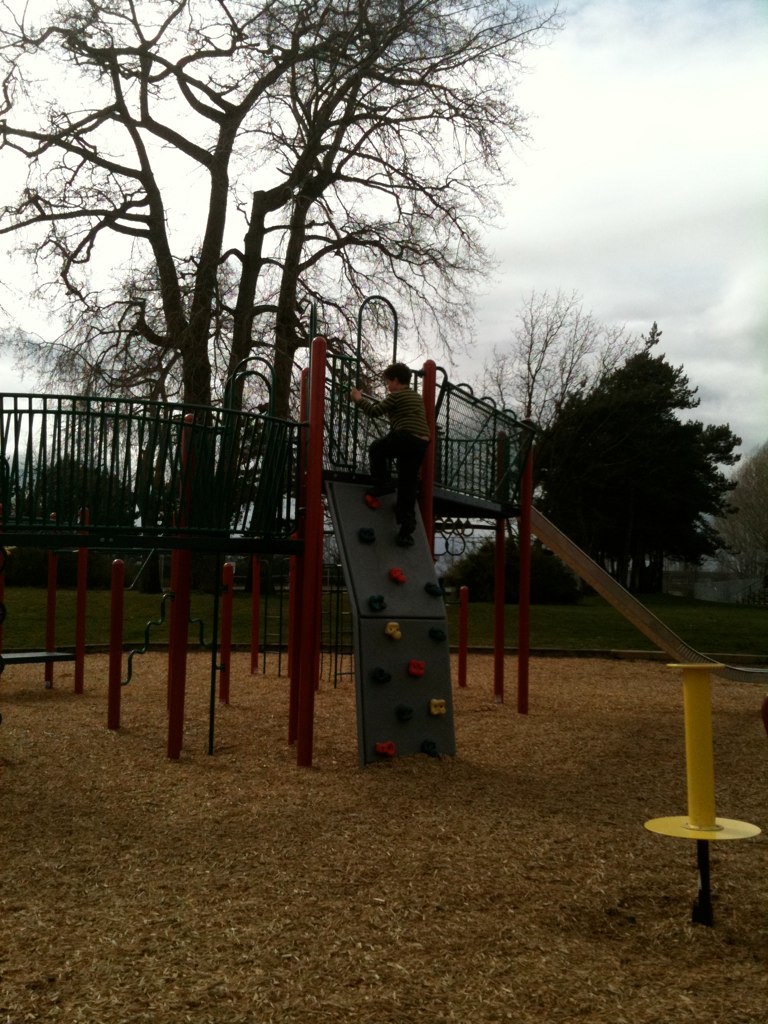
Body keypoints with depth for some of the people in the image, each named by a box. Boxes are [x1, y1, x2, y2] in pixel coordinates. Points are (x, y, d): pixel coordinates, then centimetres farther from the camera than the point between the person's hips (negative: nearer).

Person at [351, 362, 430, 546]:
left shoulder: (396, 395, 2)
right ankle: (407, 530, 5)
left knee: (376, 448, 19)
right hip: (422, 443, 8)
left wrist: (359, 400, 13)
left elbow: (375, 412, -1)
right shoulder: (417, 397, 27)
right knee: (408, 487, 9)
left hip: (404, 438, -8)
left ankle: (383, 482, 4)